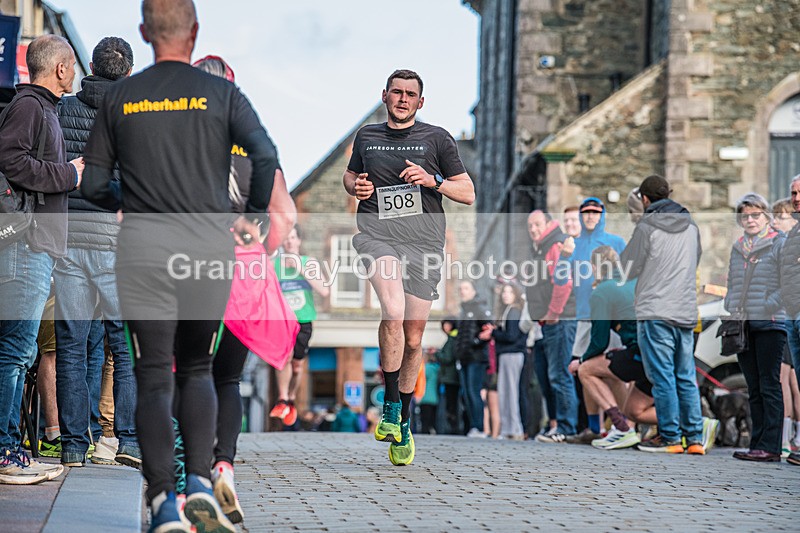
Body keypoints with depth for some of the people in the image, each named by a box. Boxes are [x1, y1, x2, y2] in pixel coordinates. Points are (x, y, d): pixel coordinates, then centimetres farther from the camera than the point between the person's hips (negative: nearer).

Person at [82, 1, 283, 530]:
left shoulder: (120, 96, 7)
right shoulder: (221, 93, 3)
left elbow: (94, 183, 7)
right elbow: (267, 159, -9)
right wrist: (252, 219, 6)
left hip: (142, 248, 0)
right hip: (209, 244, 0)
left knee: (154, 377, 2)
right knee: (197, 368, 15)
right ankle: (201, 484, 1)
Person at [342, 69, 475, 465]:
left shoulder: (437, 139, 7)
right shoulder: (366, 136, 13)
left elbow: (468, 194, 7)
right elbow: (350, 175, 31)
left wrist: (433, 180, -11)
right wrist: (356, 186, 7)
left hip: (424, 243, 1)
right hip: (377, 236, 0)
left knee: (412, 339, 5)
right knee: (393, 312, -28)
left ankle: (404, 421, 24)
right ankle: (391, 404, -16)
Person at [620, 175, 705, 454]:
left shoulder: (646, 227, -7)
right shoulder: (691, 227, 11)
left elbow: (629, 268, -1)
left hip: (656, 312, -6)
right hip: (687, 313, 6)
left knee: (662, 377, -2)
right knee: (686, 378, 9)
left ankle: (670, 437, -2)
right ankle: (695, 438, 8)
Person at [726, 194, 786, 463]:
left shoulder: (779, 244, -2)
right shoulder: (737, 248, 17)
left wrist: (767, 307, -16)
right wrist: (729, 311, 7)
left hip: (770, 324, -6)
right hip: (742, 326, 6)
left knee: (769, 385, -8)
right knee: (754, 388, 8)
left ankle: (770, 446, -9)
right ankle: (757, 444, 11)